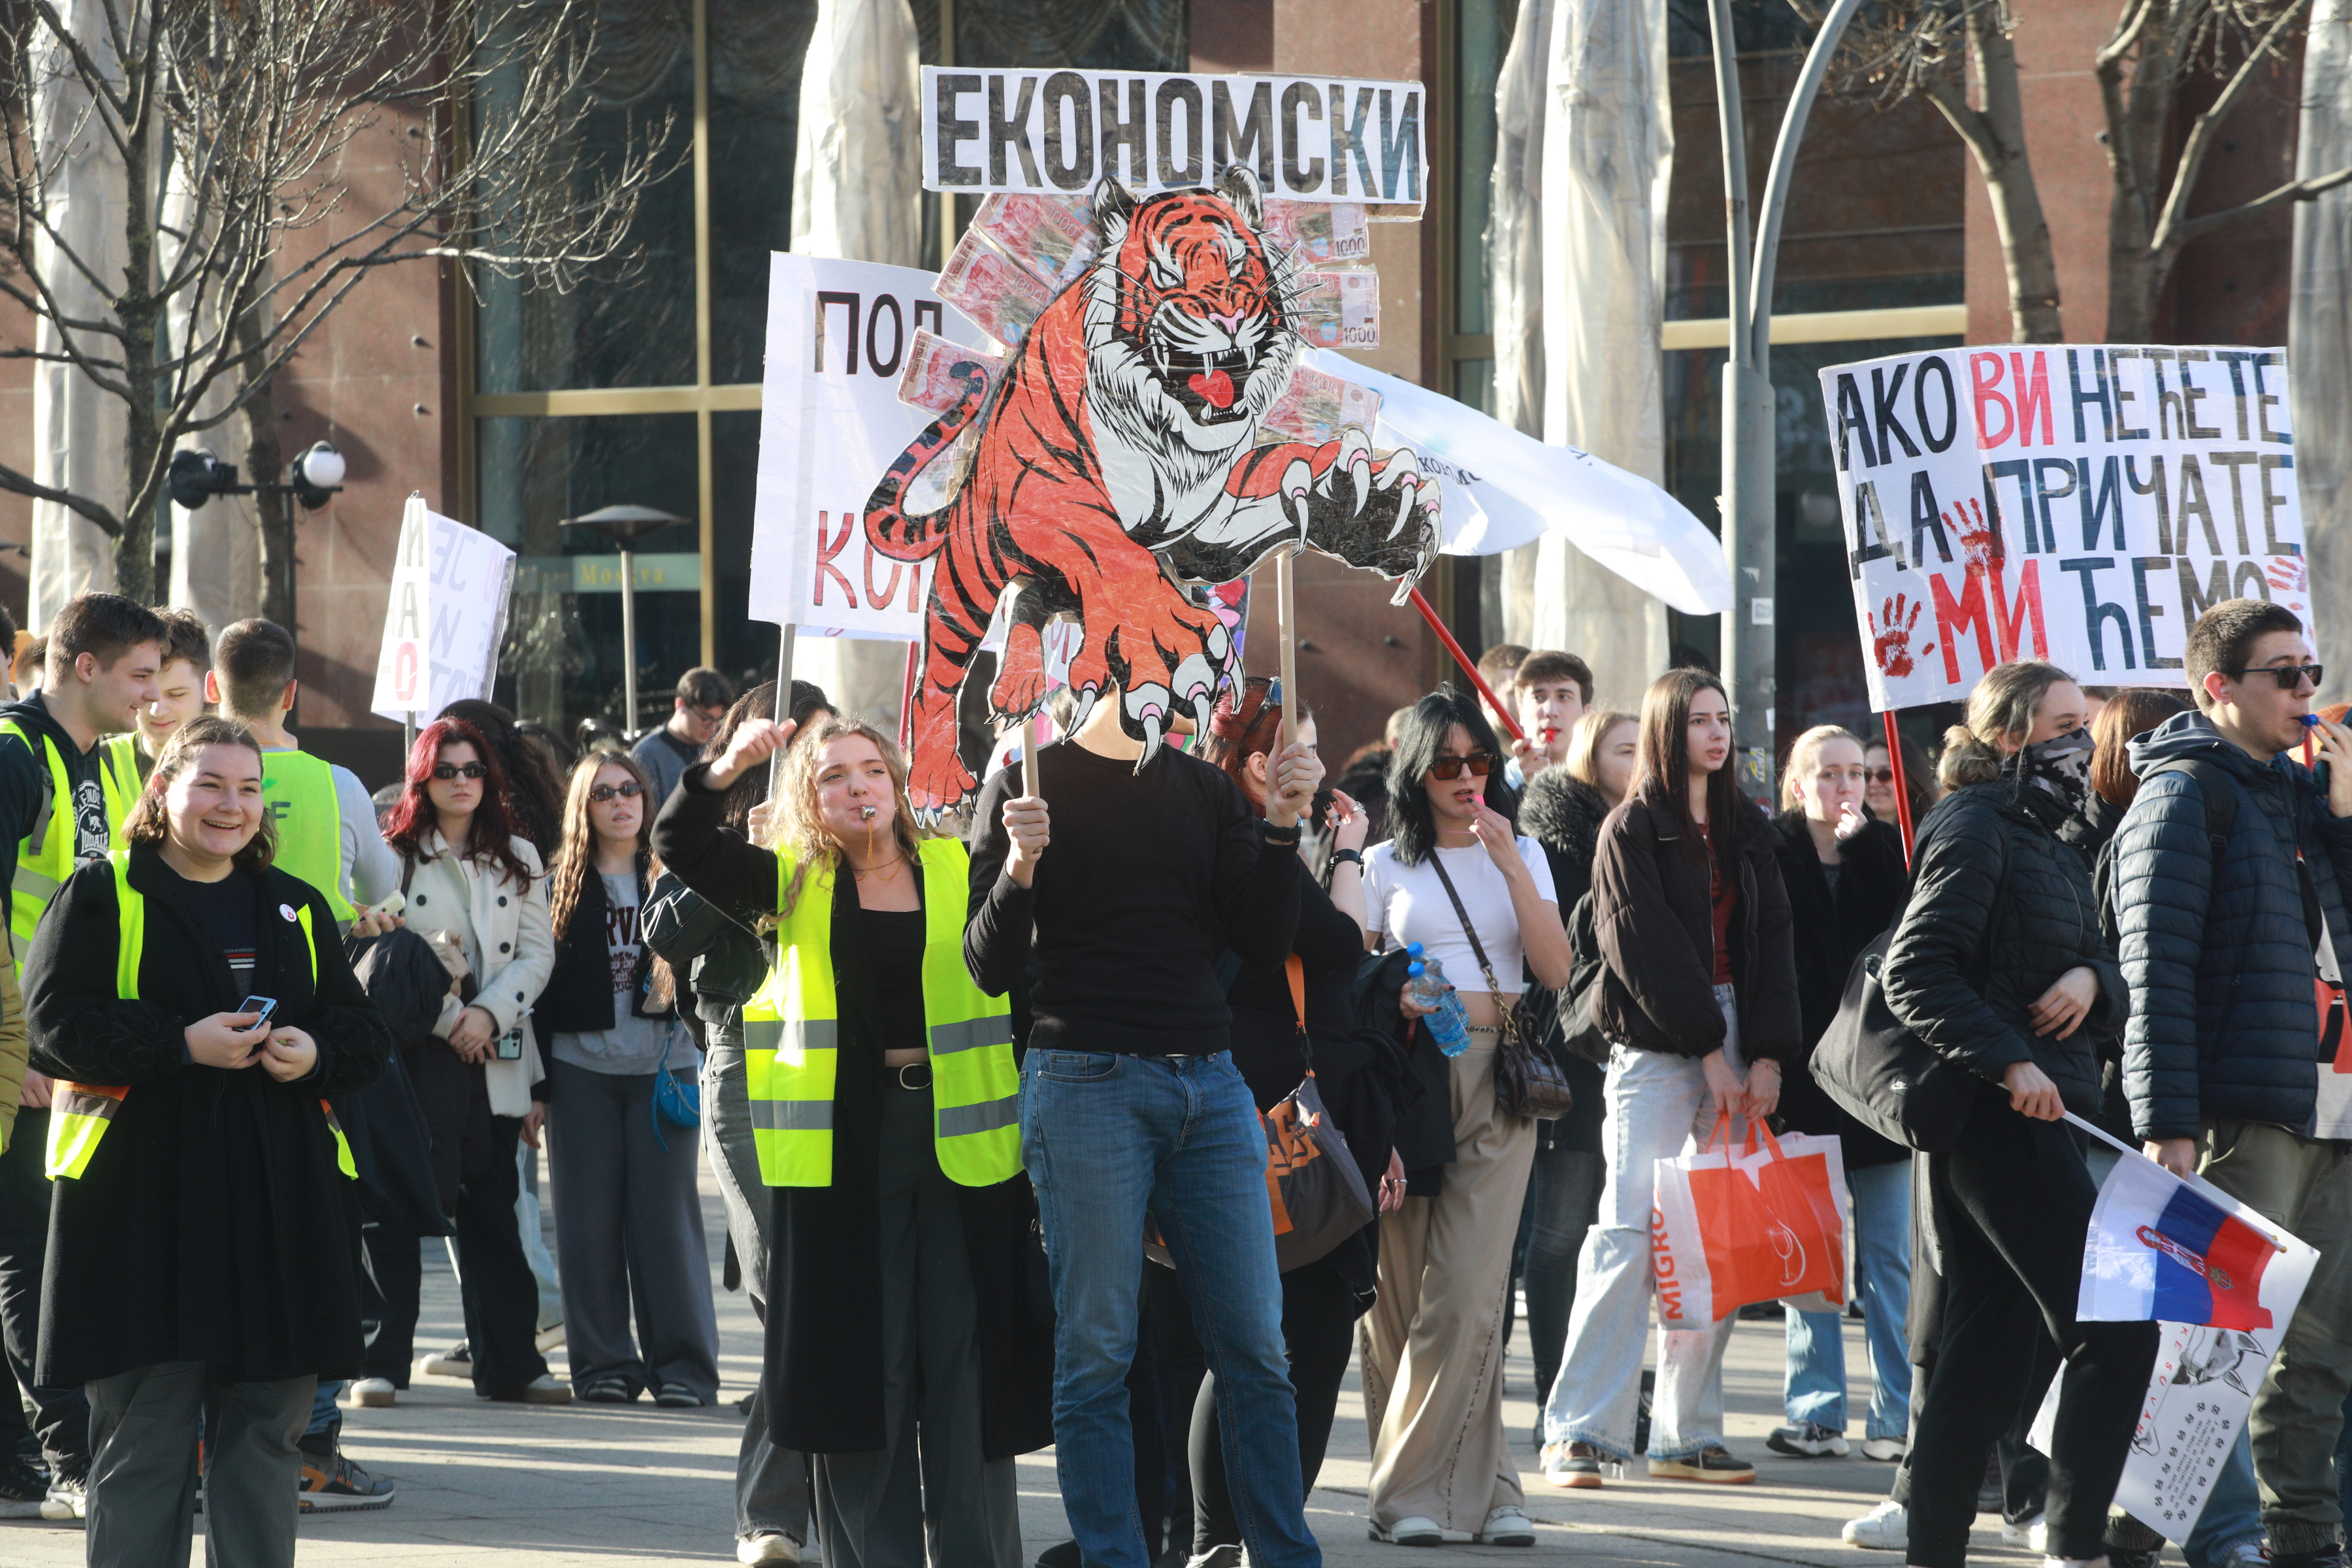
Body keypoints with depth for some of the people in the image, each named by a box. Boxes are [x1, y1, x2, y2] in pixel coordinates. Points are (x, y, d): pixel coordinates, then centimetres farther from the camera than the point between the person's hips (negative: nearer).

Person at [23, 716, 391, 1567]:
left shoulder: (297, 908, 17)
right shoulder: (100, 898, 2)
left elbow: (364, 1033, 15)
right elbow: (54, 1024, -9)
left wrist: (316, 1052, -8)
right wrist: (180, 1045, -18)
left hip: (278, 1204, 4)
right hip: (144, 1203, -4)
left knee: (265, 1430, 6)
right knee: (143, 1433, -3)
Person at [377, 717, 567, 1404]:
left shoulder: (518, 858, 14)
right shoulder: (394, 856, 3)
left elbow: (537, 952, 6)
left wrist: (489, 1013, -9)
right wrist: (445, 1017, -11)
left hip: (495, 1055, 3)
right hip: (416, 1053, -3)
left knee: (492, 1212, 5)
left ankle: (508, 1363, 8)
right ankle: (380, 1360, -3)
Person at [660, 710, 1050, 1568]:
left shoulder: (958, 872, 8)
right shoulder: (794, 885, 9)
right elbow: (680, 845, -3)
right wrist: (728, 767, -15)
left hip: (958, 1135, 0)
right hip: (844, 1144, 0)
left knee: (966, 1368, 1)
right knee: (860, 1360, 2)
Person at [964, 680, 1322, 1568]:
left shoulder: (1206, 790, 14)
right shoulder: (1027, 786, 2)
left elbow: (1263, 944, 10)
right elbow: (990, 969, -1)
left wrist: (1281, 829, -2)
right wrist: (1019, 870, -18)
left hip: (1209, 1083, 4)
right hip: (1086, 1085, -4)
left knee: (1255, 1350, 3)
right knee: (1096, 1352, -3)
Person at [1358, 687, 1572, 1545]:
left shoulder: (1522, 854, 13)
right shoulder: (1385, 865, 11)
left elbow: (1554, 969, 0)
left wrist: (1511, 865, -6)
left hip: (1496, 1082, 0)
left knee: (1468, 1295, -10)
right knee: (1403, 1287, -3)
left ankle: (1414, 1487, -8)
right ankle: (1479, 1481, 4)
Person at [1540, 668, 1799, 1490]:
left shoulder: (1745, 828, 15)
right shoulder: (1634, 828, -1)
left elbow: (1770, 938, 9)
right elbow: (1646, 946, -8)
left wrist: (1767, 1053, -2)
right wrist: (1708, 1050, -11)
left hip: (1735, 1045, 5)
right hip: (1654, 1045, -5)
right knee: (1630, 1231, -12)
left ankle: (1688, 1434, 7)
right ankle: (1578, 1431, -11)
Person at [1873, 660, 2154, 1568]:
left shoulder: (2051, 848, 22)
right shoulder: (1975, 829, -8)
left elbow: (2113, 992, 20)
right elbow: (1916, 971, -18)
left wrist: (2092, 981, -3)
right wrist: (2009, 1062, -23)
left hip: (2033, 1118, 10)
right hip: (1997, 1120, -10)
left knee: (1983, 1355, 9)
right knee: (2116, 1329, -13)